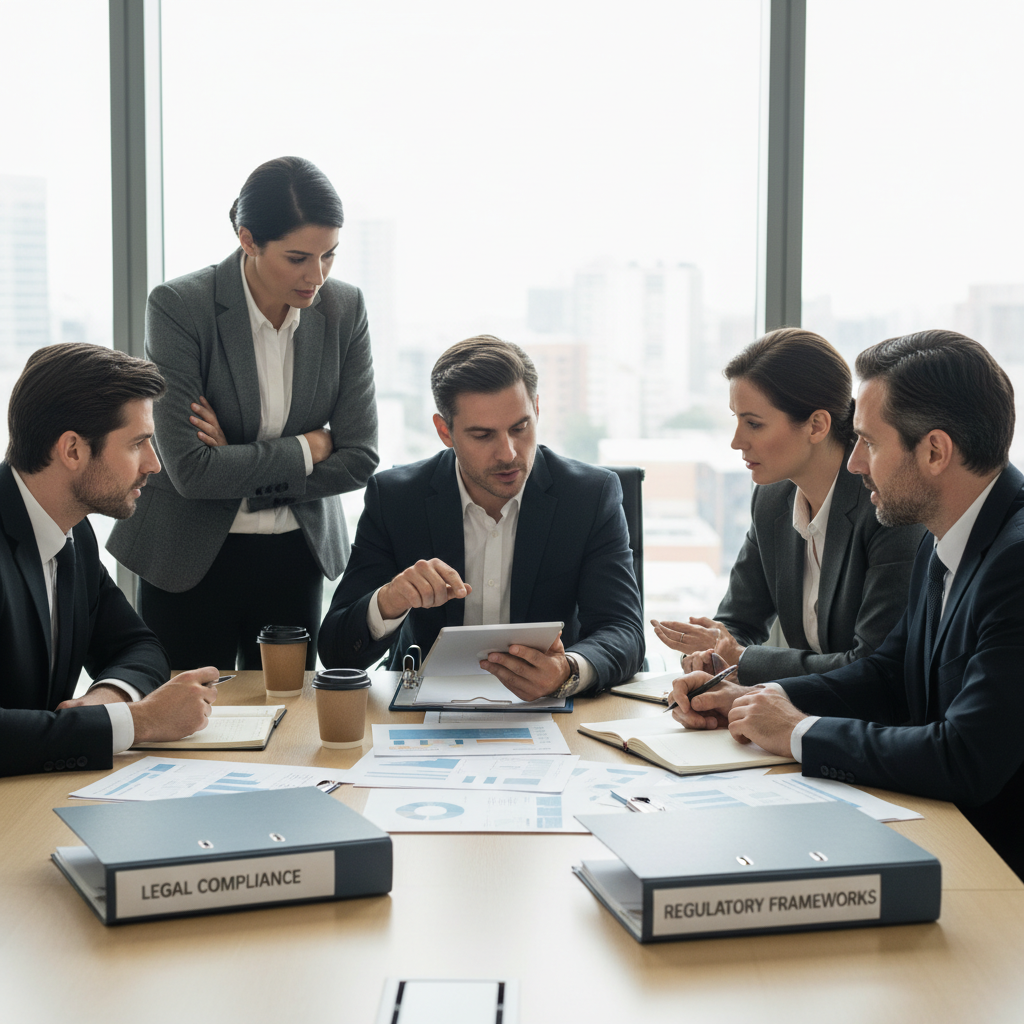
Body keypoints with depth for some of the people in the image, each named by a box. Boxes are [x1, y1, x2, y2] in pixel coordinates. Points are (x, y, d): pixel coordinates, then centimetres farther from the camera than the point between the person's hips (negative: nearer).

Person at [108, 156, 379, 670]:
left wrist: (240, 469, -13)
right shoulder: (178, 306, -16)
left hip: (295, 557, 3)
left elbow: (359, 458, -5)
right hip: (188, 560, -3)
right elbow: (190, 469, -21)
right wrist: (306, 448, -13)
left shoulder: (344, 309, -4)